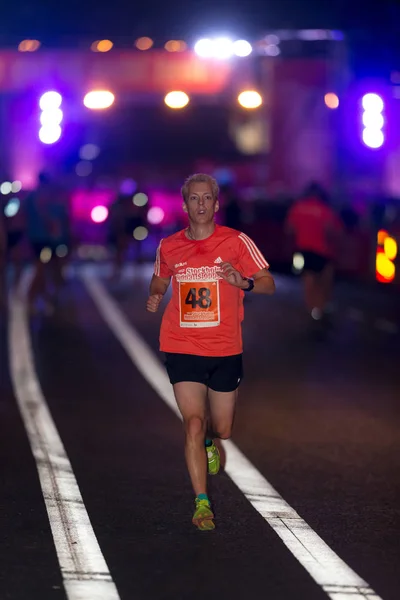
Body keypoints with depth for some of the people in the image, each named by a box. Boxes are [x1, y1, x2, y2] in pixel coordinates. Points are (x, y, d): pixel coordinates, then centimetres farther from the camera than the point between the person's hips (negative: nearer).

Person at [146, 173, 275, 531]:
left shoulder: (236, 242, -4)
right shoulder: (169, 247, 3)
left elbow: (269, 284, -5)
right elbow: (160, 279, 22)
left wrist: (244, 283, -26)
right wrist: (155, 296, -1)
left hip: (225, 350, 0)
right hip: (182, 349, 0)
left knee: (222, 430, 11)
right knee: (193, 423, -14)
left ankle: (209, 441, 49)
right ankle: (202, 503, -8)